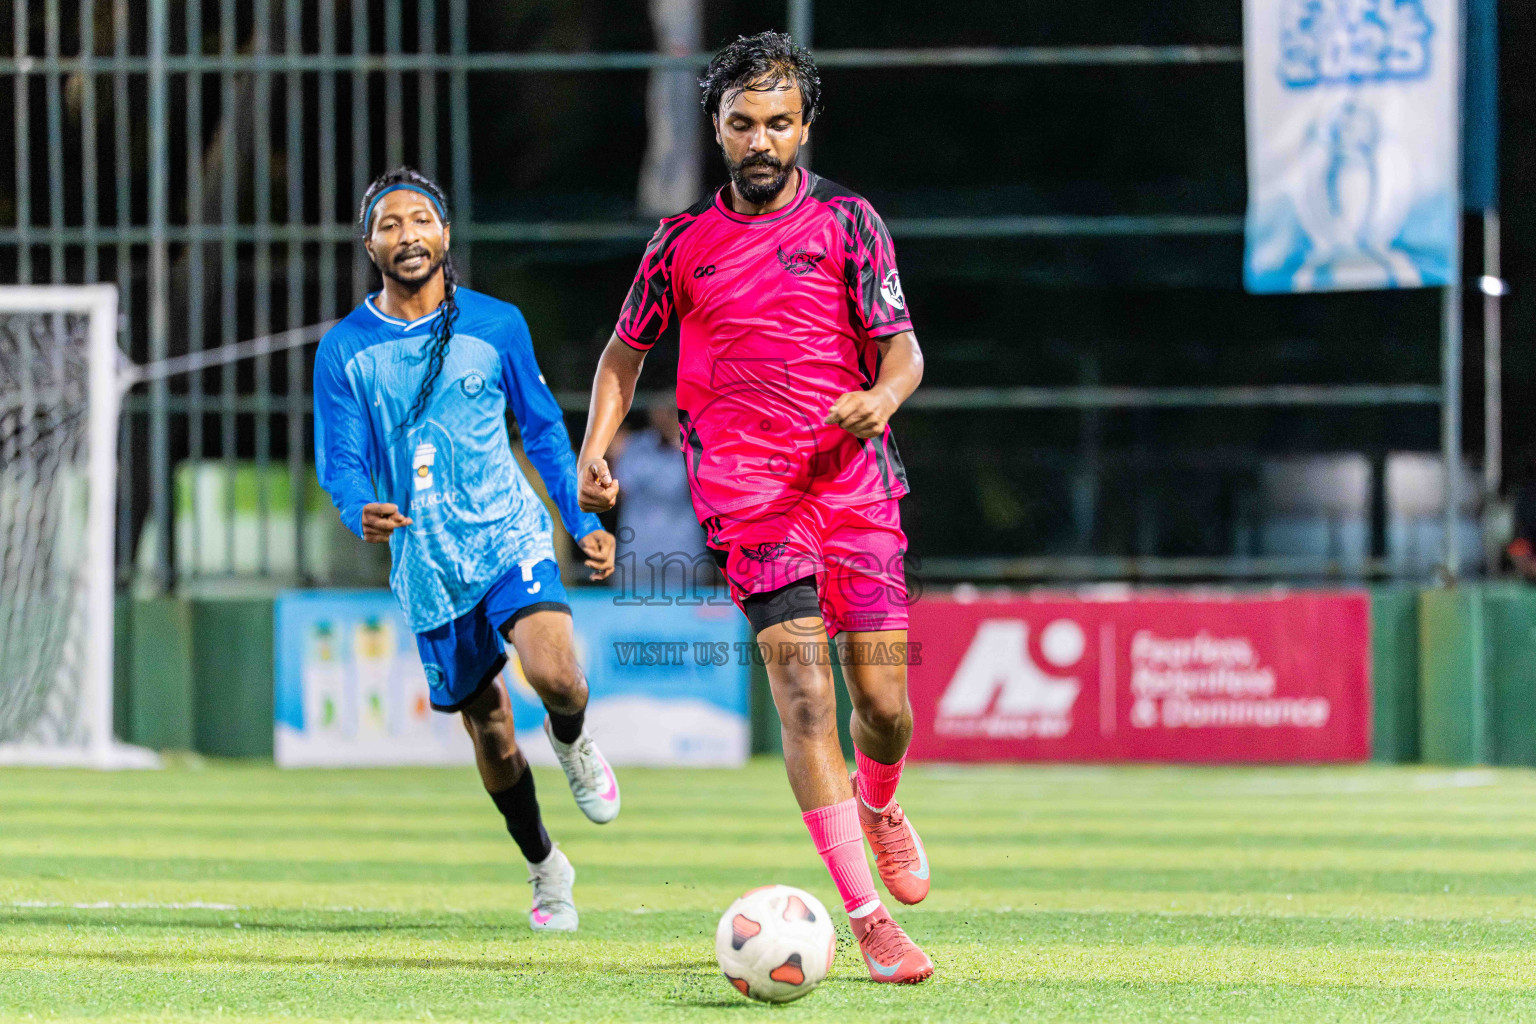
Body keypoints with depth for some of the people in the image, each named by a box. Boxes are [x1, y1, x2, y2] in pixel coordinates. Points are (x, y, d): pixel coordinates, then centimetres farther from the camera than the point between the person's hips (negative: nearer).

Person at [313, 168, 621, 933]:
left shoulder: (497, 325, 1)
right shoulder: (345, 350, -1)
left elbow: (543, 430, 11)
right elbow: (340, 462, -4)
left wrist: (583, 521, 5)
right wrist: (362, 512, -26)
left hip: (509, 539, -1)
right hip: (428, 568, 1)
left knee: (556, 676, -27)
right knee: (488, 732, 8)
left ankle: (572, 742, 9)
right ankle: (545, 871, 30)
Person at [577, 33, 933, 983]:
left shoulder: (846, 220, 5)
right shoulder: (684, 239, 8)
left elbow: (902, 346, 0)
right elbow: (626, 350, 19)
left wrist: (882, 394, -22)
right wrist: (596, 450, 5)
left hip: (855, 476, 1)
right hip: (749, 489, -1)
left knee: (884, 698, -1)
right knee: (804, 687, -15)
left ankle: (879, 805, 37)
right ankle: (867, 917, -16)